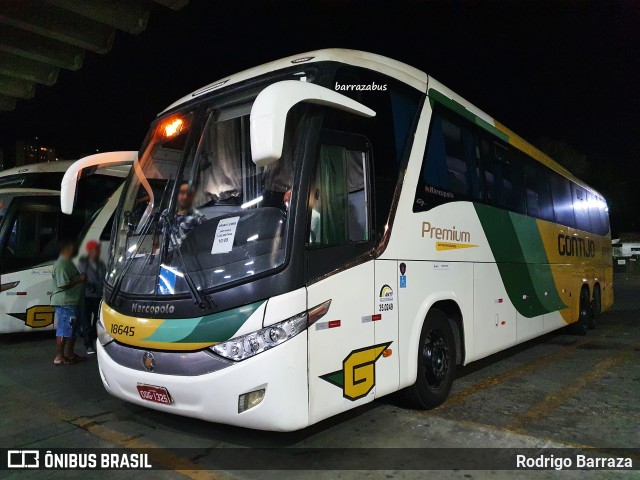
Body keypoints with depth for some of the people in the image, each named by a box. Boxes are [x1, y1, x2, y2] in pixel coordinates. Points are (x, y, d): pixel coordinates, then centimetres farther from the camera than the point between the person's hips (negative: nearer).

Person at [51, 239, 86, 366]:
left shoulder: (67, 262, 16)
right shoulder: (62, 264, -18)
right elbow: (63, 285, -24)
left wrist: (80, 278, 14)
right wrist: (79, 279, -18)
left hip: (72, 302, 11)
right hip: (65, 303, -11)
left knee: (73, 329, 17)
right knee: (64, 330, -3)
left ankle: (69, 354, 27)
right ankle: (59, 357, 6)